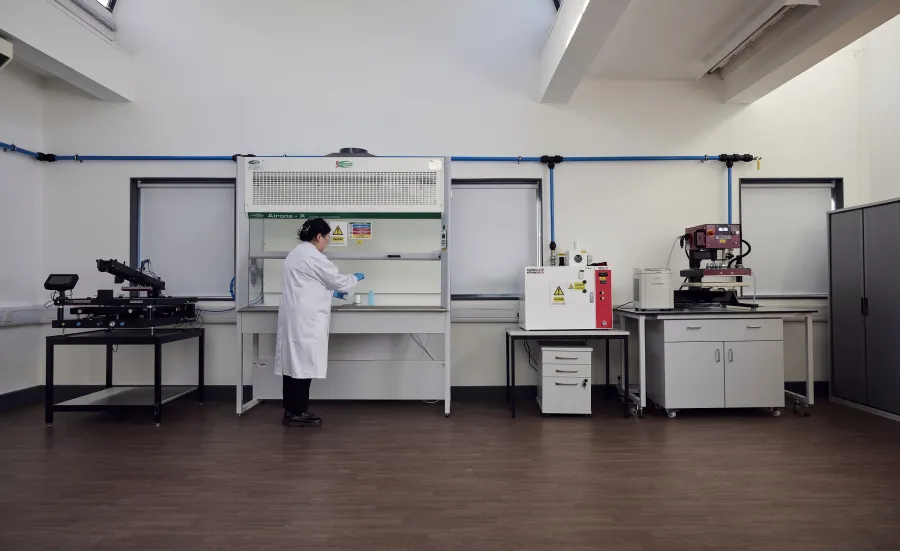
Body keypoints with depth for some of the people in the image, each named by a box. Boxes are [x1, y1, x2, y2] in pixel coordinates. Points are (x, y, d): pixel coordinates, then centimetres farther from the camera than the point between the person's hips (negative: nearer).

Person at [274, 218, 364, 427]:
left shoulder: (296, 253, 18)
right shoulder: (313, 256, -14)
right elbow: (337, 279, -7)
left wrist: (331, 293, 27)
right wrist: (356, 277, 12)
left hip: (293, 316, 10)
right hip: (305, 319, -10)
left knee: (294, 361, 11)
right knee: (303, 362, -4)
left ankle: (291, 410, 17)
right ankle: (298, 413, 2)